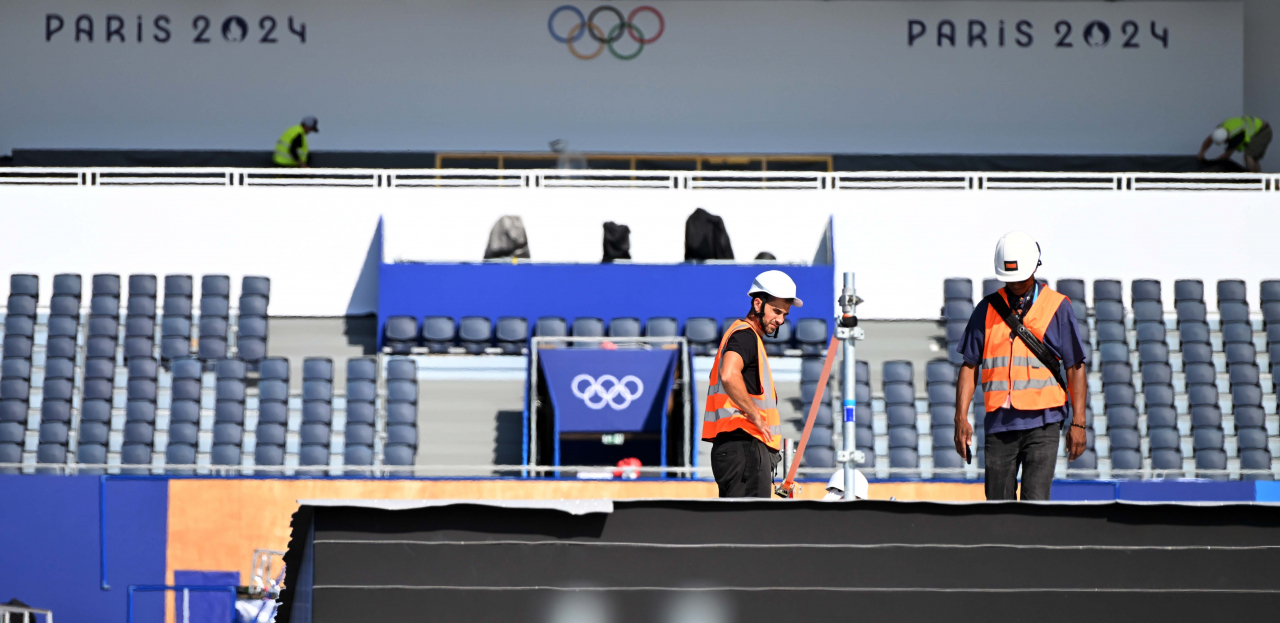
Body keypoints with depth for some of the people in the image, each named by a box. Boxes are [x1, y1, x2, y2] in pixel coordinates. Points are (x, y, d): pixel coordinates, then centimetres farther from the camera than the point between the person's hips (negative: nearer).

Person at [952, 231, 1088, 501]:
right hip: (999, 424, 3)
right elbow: (970, 365, 11)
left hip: (1041, 421, -3)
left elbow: (1075, 367, 5)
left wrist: (1078, 422, -2)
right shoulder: (988, 309, 11)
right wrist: (961, 418, 1)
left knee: (1035, 501, -14)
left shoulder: (1057, 307, 5)